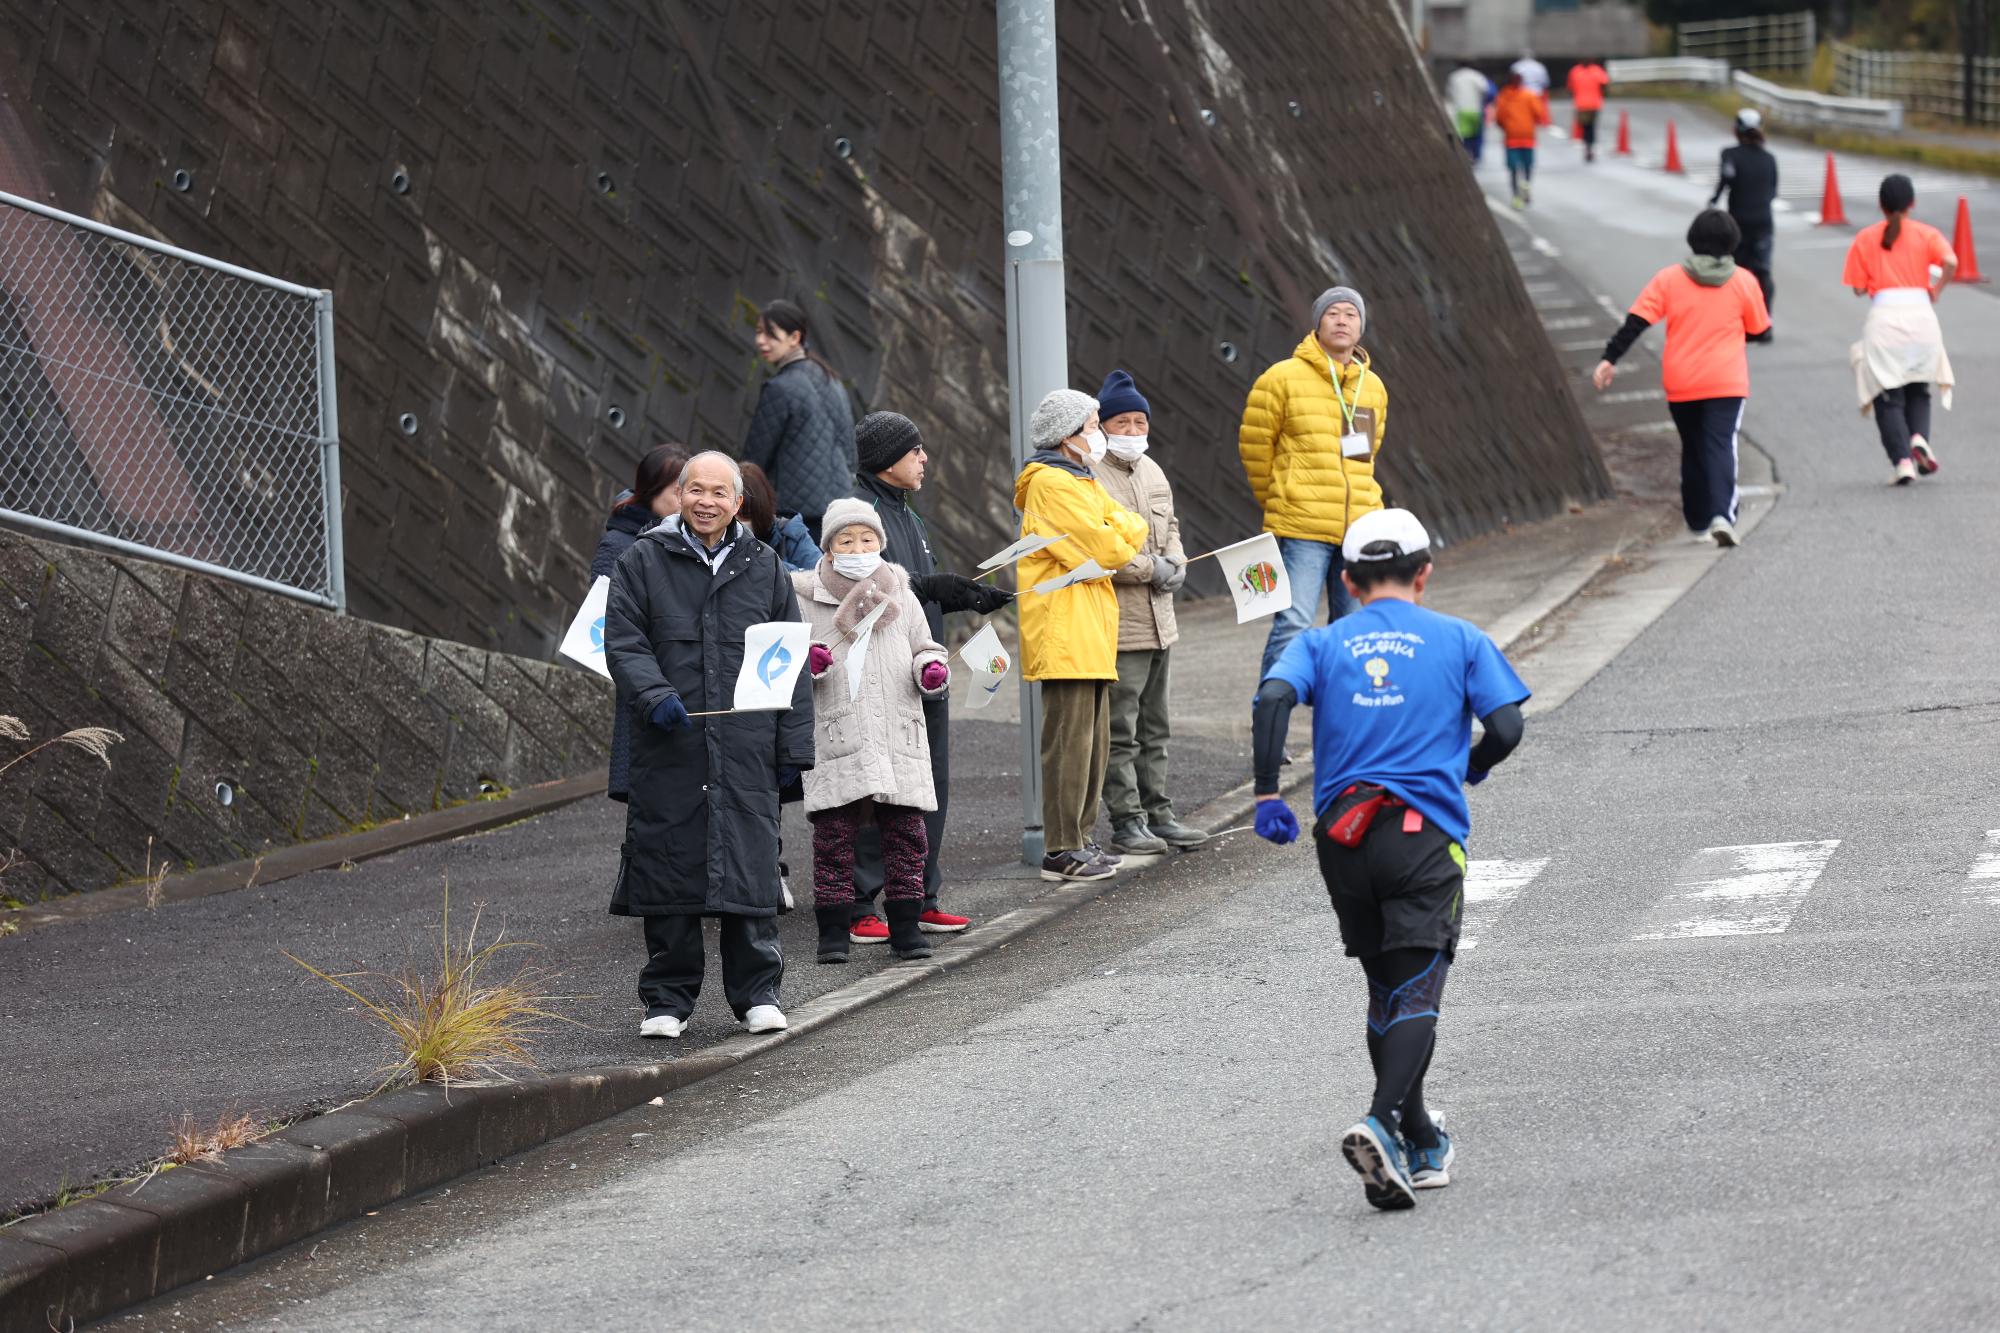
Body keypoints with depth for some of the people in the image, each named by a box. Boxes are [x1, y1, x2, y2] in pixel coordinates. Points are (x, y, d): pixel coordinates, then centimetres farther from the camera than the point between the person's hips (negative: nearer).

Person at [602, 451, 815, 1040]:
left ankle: (757, 992, 10)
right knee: (668, 864, 1)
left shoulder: (764, 567, 10)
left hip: (746, 748, 1)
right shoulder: (643, 562, 6)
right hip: (669, 748, -1)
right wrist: (655, 696, -17)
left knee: (749, 864, -1)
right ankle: (668, 997, 11)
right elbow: (623, 642, 1)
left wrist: (794, 745, 6)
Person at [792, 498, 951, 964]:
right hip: (835, 744, -2)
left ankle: (905, 924, 10)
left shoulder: (900, 597, 13)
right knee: (833, 836, -3)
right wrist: (807, 664, -13)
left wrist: (931, 670, 0)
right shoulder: (807, 600, 5)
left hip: (899, 738, 2)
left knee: (905, 832, 2)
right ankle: (833, 929, 4)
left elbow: (924, 648, 22)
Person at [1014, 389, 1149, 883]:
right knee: (1071, 742, -10)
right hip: (1064, 633, -10)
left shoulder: (1082, 482, 22)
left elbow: (1134, 528, 16)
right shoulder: (1052, 485, -12)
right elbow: (1104, 550, -17)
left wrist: (1116, 533, -2)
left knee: (1094, 742, 13)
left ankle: (1080, 839, 19)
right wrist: (1118, 539, 2)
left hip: (1090, 634, 10)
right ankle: (1062, 851, -9)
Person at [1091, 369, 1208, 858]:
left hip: (1157, 618, 9)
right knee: (1120, 730, -5)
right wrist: (1149, 569, -16)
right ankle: (1127, 822, -1)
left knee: (1153, 727, 16)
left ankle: (1158, 814, 23)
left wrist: (1175, 560, 5)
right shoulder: (1090, 478, -14)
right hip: (1115, 625, -9)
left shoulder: (1151, 471, 14)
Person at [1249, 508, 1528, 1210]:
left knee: (1385, 992, 16)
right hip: (1424, 832, -3)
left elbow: (1273, 698, -8)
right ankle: (1380, 1124, -31)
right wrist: (1471, 768, 20)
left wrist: (1267, 793, -7)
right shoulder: (1459, 640, 8)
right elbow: (1505, 728, -1)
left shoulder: (1321, 643, 12)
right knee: (1416, 994, -9)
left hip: (1341, 836, 3)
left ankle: (1422, 1144, 24)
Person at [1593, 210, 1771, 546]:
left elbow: (1636, 322, -7)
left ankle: (1699, 522, 21)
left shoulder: (1669, 279, -1)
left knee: (1693, 449, 16)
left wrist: (1609, 359, -6)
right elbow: (1758, 329, 9)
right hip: (1726, 382, -2)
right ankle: (1722, 515, -30)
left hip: (1681, 384, 2)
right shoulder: (1743, 282, -1)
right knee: (1721, 446, -9)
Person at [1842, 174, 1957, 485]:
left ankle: (1902, 460, -9)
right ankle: (1919, 437, -9)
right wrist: (1935, 292, 3)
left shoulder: (1865, 239, 9)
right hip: (1920, 312, 1)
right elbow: (1950, 262, -11)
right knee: (1918, 390, 18)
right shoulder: (1926, 234, 8)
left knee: (1888, 396, 5)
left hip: (1883, 316, -1)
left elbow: (1859, 288, 5)